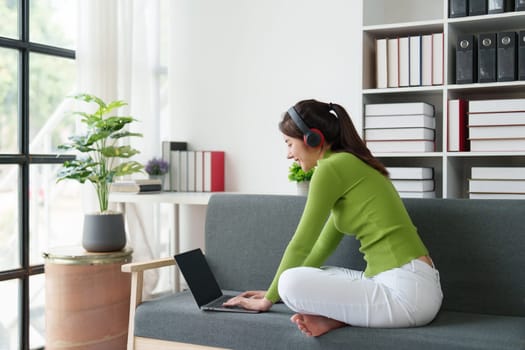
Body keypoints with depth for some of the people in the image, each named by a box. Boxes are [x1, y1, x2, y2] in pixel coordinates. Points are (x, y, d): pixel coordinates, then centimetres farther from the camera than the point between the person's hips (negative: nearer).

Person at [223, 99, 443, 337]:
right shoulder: (351, 165, 19)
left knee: (292, 283, -21)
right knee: (309, 278, 21)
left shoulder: (331, 167, -9)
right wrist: (274, 291, 26)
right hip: (412, 284, 10)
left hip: (406, 290, -10)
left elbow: (301, 245, -5)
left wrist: (270, 298, 8)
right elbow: (324, 244, 23)